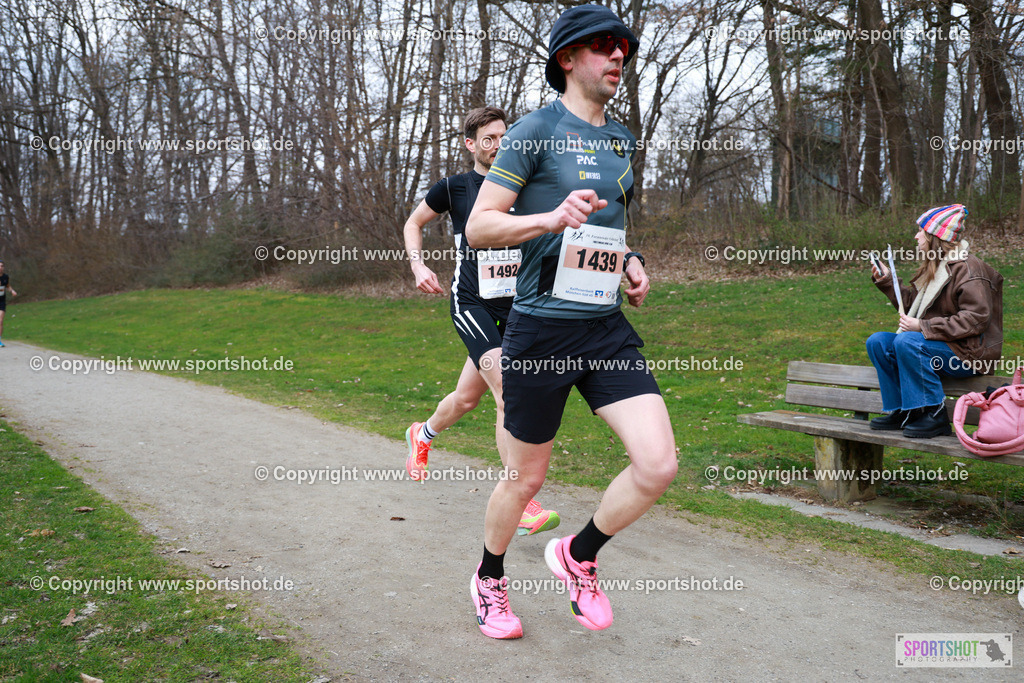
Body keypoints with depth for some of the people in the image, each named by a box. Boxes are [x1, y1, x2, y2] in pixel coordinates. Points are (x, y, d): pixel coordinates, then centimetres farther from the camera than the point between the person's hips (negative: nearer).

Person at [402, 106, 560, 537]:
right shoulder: (453, 188, 0)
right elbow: (414, 223, 15)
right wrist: (418, 265, 0)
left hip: (513, 304, 4)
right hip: (471, 303, -4)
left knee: (469, 396, 15)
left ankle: (423, 435, 48)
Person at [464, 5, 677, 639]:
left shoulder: (622, 139, 16)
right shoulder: (536, 129, -6)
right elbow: (479, 226, -10)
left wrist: (632, 262, 9)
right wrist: (551, 218, -26)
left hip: (608, 327, 6)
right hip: (541, 329, -5)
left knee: (659, 465, -8)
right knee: (527, 478, 9)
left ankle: (578, 557, 19)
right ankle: (490, 579, 38)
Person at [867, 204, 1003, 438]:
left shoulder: (967, 269, -14)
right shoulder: (934, 267, 16)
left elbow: (976, 318, -22)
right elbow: (912, 302, 26)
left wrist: (923, 327, -24)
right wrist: (887, 281, 15)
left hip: (969, 353, -9)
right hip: (939, 346, 10)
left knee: (906, 341, -32)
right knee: (877, 342, -3)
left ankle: (934, 415, -23)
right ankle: (901, 411, -1)